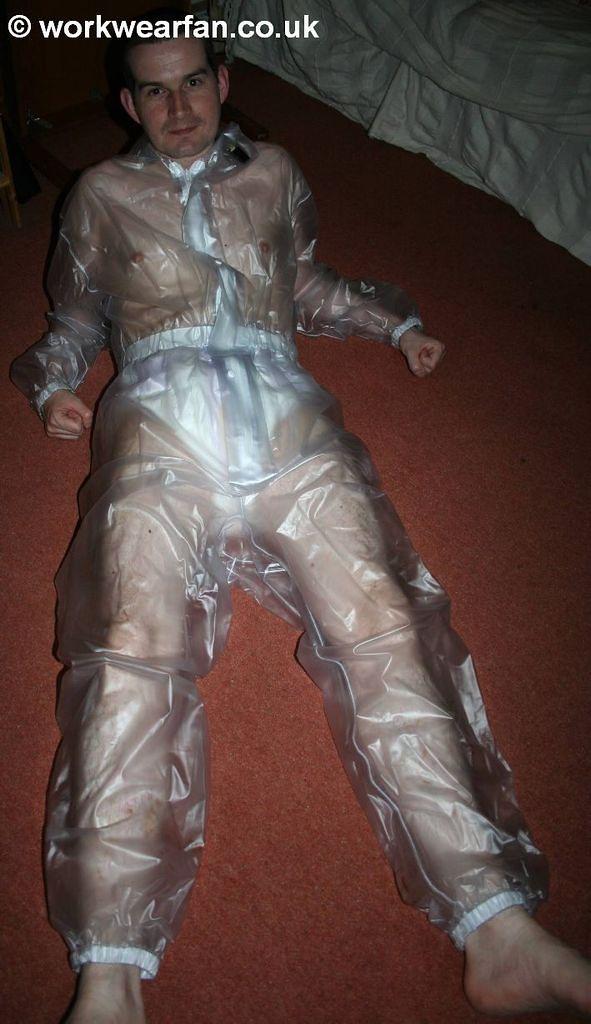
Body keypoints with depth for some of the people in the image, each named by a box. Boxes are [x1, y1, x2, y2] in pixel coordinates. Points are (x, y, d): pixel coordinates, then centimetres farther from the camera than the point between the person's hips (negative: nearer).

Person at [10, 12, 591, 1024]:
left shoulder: (273, 171, 32)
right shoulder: (102, 192, 28)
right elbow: (75, 320, 29)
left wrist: (398, 324, 27)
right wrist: (53, 384, 9)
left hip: (287, 419, 1)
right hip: (160, 428, 0)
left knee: (382, 627, -20)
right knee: (132, 650, -24)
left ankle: (498, 930, -22)